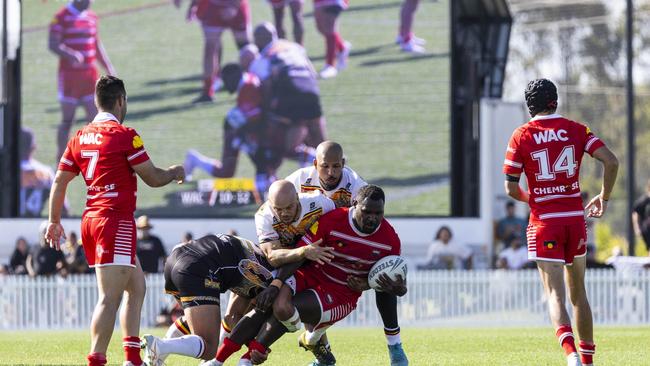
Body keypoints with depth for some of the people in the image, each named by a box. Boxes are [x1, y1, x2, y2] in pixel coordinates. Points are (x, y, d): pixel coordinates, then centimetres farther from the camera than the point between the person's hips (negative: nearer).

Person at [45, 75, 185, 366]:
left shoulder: (80, 137, 11)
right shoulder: (125, 135, -9)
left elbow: (59, 181, 12)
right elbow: (153, 178, -4)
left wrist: (54, 222, 20)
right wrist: (175, 173, 16)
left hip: (91, 219, 8)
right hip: (115, 220, -8)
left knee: (136, 287, 20)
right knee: (110, 297, -14)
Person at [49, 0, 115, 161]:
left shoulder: (92, 17, 12)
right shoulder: (62, 17, -7)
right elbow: (53, 44, -16)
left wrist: (109, 68, 15)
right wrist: (70, 54, -34)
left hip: (91, 75, 5)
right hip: (69, 74, -5)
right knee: (67, 121, 1)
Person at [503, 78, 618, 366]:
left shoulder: (521, 136, -3)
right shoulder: (576, 130, 3)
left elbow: (511, 188, -2)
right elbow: (611, 161, -7)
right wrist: (604, 197, 8)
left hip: (544, 223, -3)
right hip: (575, 218, 3)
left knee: (555, 296, -9)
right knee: (578, 292, 19)